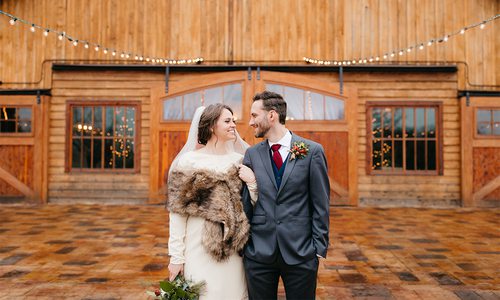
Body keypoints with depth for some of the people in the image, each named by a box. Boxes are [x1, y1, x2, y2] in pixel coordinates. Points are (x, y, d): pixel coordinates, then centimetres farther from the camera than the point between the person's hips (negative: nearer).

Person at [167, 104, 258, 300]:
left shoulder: (239, 161, 5)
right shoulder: (189, 161, -6)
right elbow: (177, 211, -6)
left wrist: (252, 182, -9)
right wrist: (176, 256, -8)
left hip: (232, 249, 4)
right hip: (200, 247, -3)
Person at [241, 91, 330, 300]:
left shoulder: (312, 151, -3)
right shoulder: (251, 154, 4)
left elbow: (321, 204, -2)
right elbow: (245, 201, 6)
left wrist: (320, 248, -4)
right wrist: (242, 243, 5)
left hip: (301, 252, -2)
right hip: (258, 252, 2)